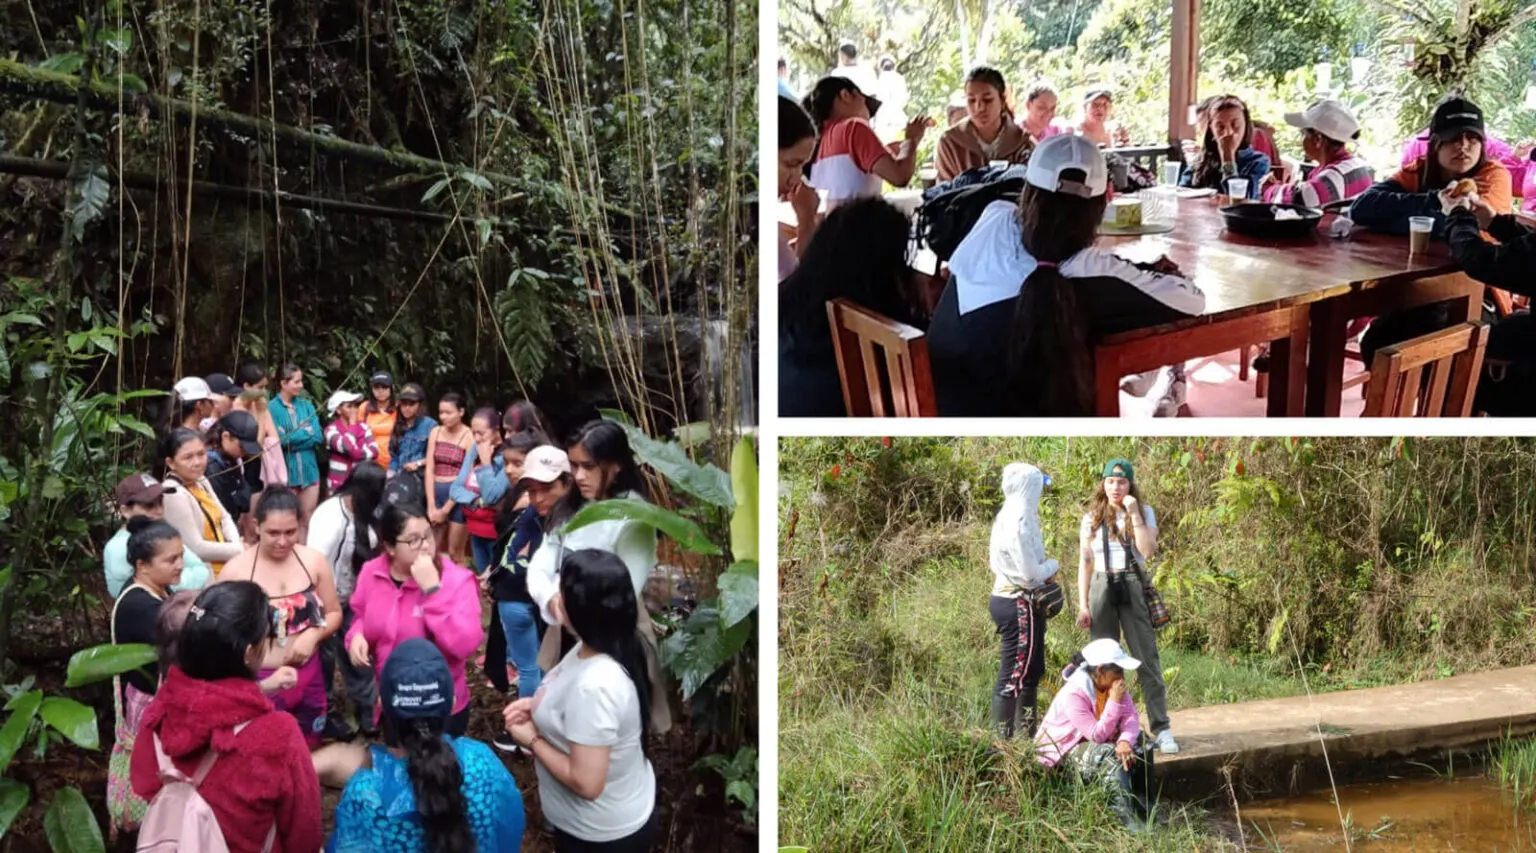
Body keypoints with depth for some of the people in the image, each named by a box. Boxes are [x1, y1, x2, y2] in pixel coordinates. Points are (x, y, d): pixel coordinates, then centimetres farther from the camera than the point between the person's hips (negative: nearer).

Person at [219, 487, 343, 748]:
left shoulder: (314, 561, -3)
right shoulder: (236, 570, -11)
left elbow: (334, 613, 6)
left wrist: (312, 635, -13)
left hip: (308, 675, 3)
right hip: (259, 680, -3)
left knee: (309, 751, 17)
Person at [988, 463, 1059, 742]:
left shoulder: (1010, 517, 11)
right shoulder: (1019, 523, -21)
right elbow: (1030, 573, -21)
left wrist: (1045, 569, 1)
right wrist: (1053, 565, -3)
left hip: (1010, 601, 10)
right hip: (1019, 606, -10)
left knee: (1032, 671, 18)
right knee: (1013, 676, -5)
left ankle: (1026, 735, 28)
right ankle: (1003, 741, 0)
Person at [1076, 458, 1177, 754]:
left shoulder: (1144, 513, 4)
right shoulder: (1091, 518, 7)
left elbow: (1149, 551, -12)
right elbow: (1084, 563, 6)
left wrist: (1134, 515, -14)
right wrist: (1083, 604, -1)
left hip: (1133, 588, -2)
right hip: (1102, 589, 2)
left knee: (1147, 658, -4)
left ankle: (1161, 728, -3)